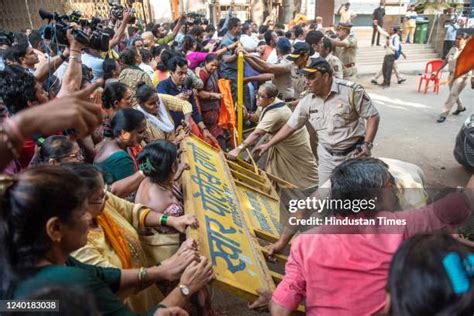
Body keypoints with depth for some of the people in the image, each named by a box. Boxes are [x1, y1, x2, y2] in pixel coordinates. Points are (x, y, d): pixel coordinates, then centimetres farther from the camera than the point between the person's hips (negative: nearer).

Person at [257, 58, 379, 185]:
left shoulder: (351, 90, -15)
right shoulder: (307, 101, -3)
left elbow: (372, 116, -10)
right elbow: (290, 126, 6)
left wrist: (367, 144, -20)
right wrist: (268, 145, 6)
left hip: (354, 154, -3)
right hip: (327, 156, 4)